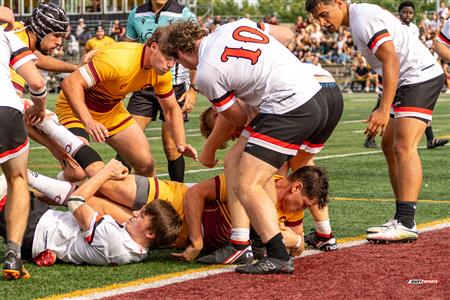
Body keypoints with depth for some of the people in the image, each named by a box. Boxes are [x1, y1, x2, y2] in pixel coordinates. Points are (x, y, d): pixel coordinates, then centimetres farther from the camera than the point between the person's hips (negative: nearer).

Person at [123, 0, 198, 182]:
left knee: (171, 147, -2)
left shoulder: (185, 15, -5)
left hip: (175, 86, -3)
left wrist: (193, 89, -7)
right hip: (144, 86, 3)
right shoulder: (136, 15, 6)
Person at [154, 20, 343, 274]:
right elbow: (287, 34, 28)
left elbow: (238, 118, 9)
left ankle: (279, 256, -18)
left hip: (293, 107, -9)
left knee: (247, 185, -7)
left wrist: (209, 151, 27)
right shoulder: (236, 26, 16)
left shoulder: (206, 74, -3)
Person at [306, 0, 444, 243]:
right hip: (408, 81, 11)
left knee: (404, 147, -19)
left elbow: (391, 60, -24)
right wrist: (382, 106, 22)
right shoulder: (358, 20, 15)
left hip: (420, 76, -11)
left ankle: (406, 225, -26)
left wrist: (384, 109, -27)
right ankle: (402, 219, 12)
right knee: (389, 145, 12)